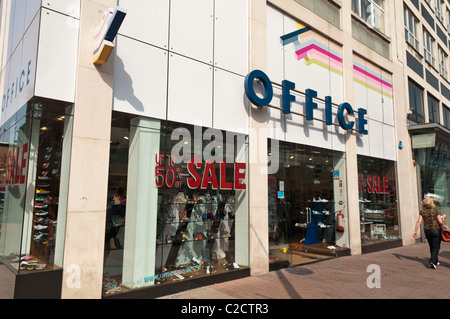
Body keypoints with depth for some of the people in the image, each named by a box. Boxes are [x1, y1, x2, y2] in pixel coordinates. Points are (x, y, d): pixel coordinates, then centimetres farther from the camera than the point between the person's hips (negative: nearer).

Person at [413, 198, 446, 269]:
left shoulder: (422, 212, -2)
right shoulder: (436, 211, -7)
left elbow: (419, 221, -9)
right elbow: (440, 222, -12)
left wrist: (415, 231, -7)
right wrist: (443, 218, 10)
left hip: (427, 230, 3)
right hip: (436, 230, -3)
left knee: (432, 247, 19)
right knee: (436, 247, 2)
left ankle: (436, 261, 29)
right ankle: (432, 261, -15)